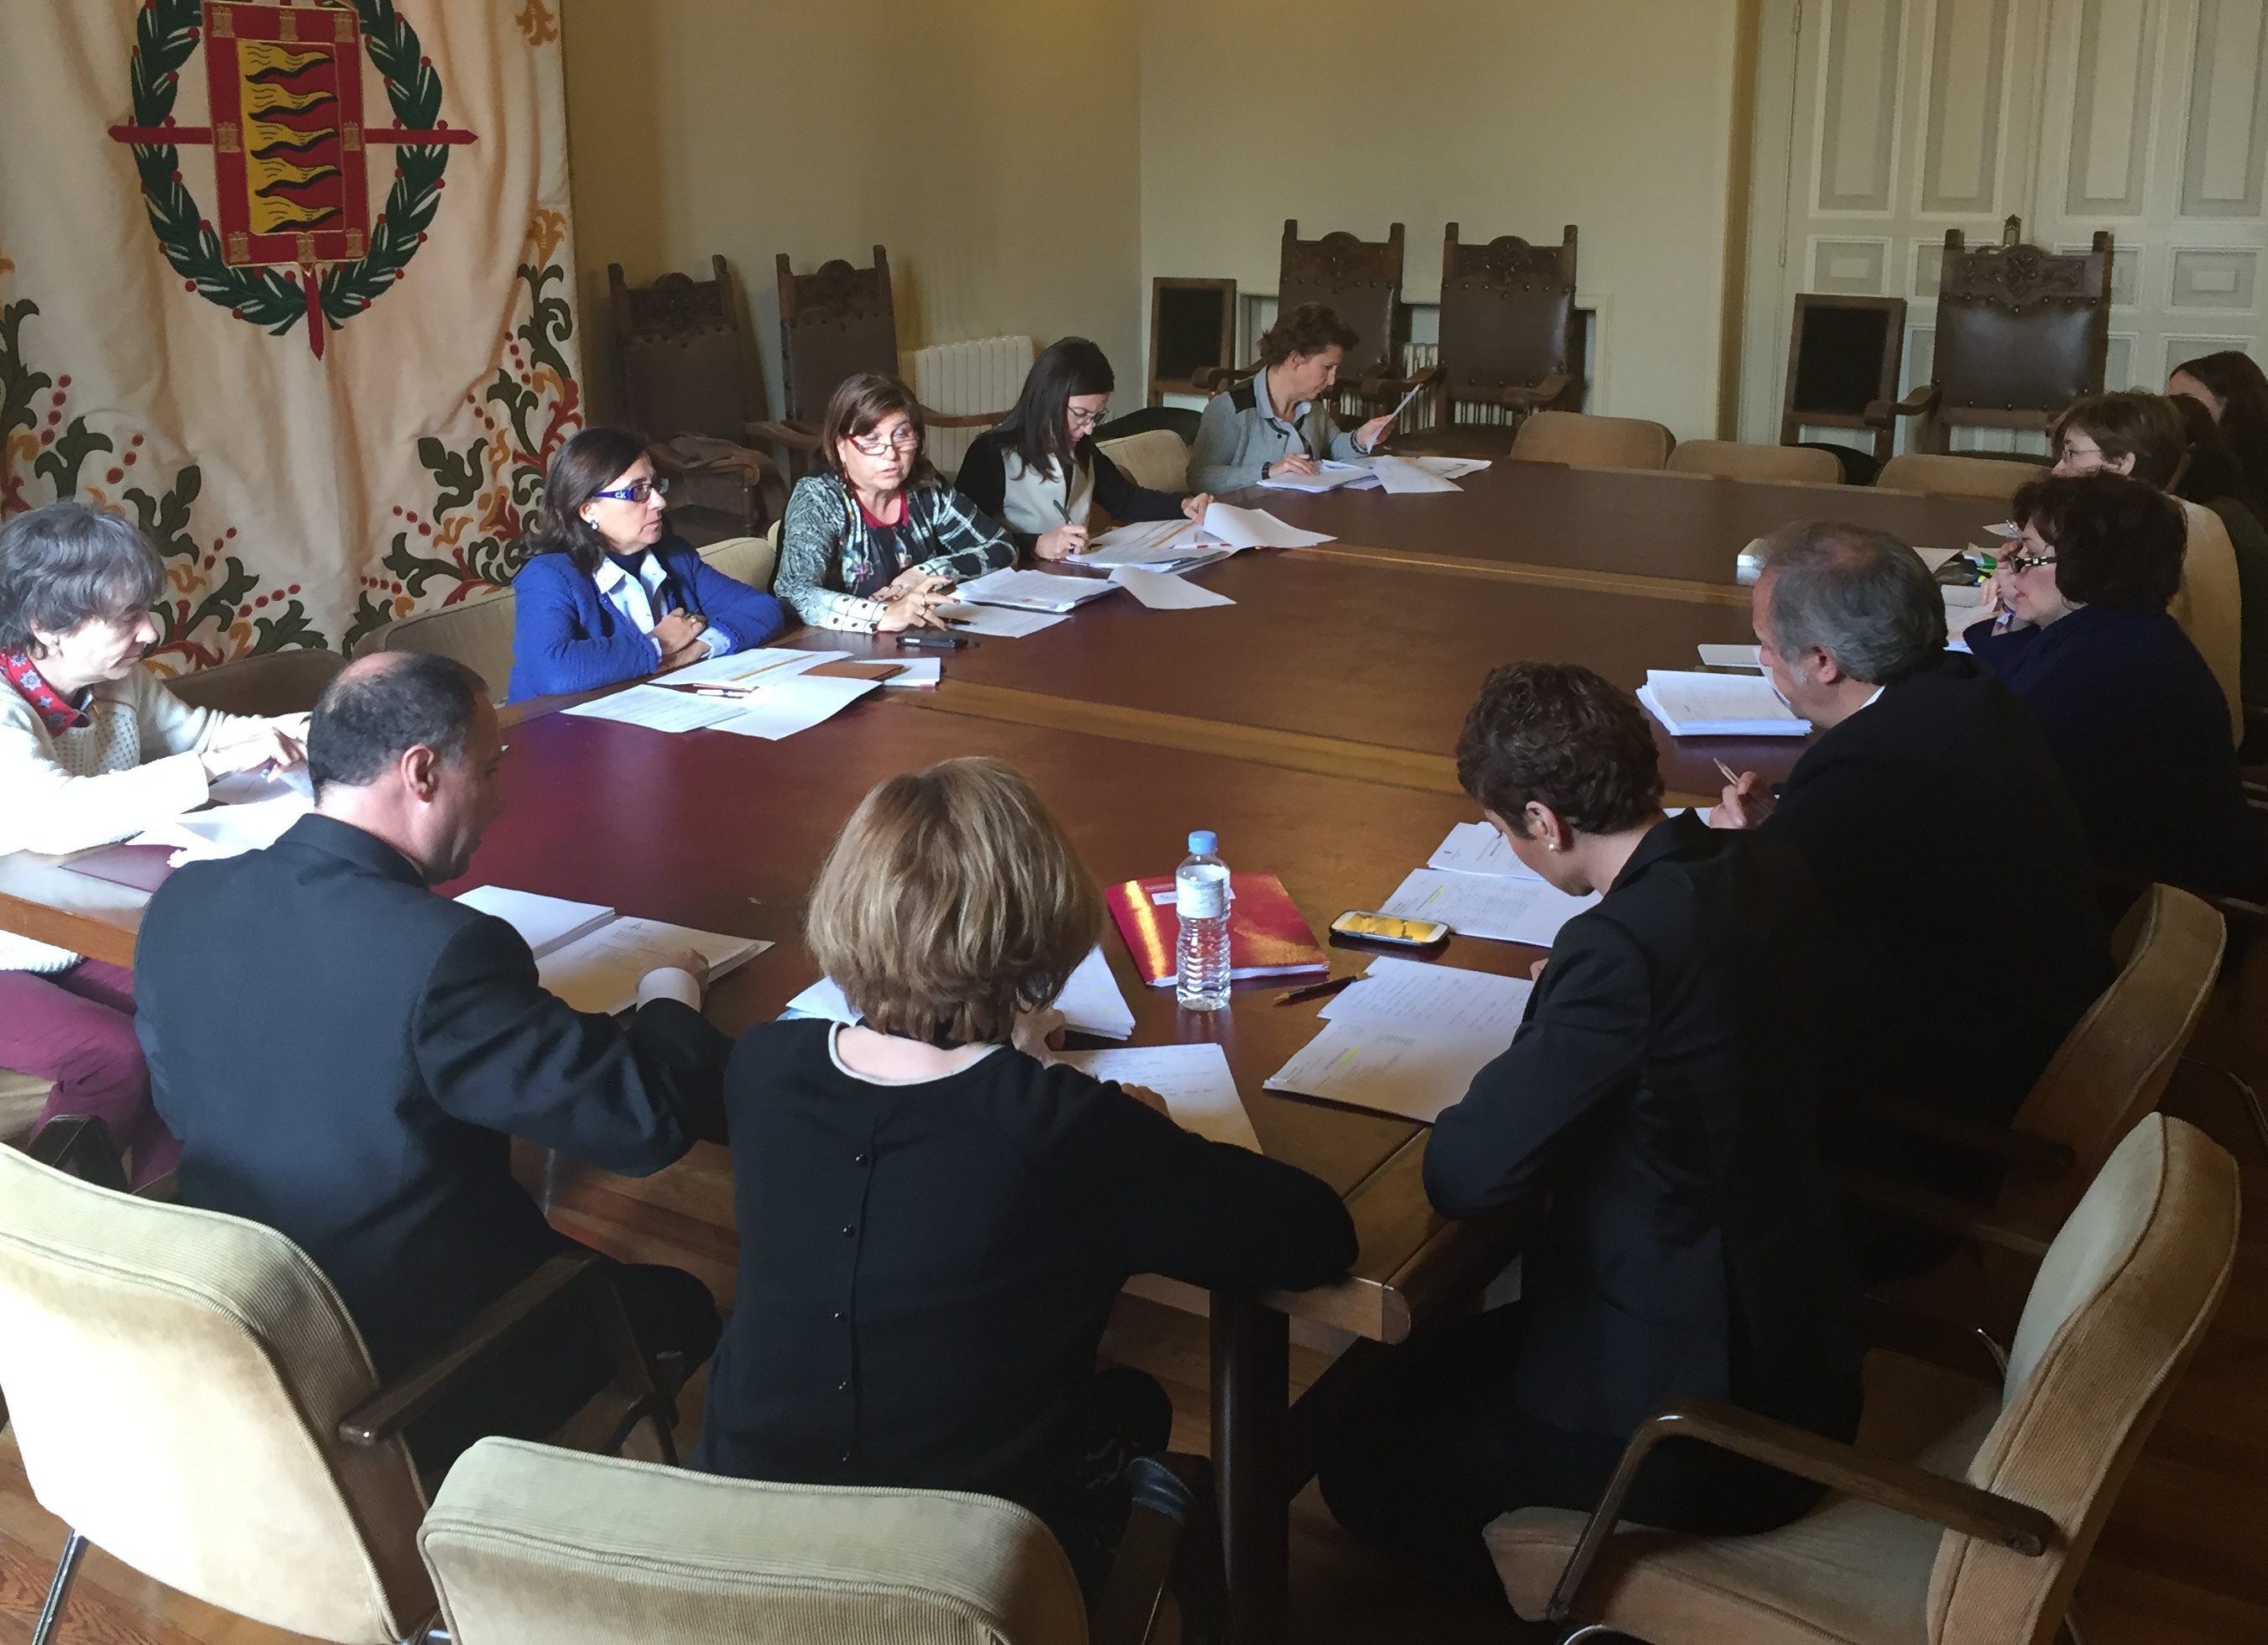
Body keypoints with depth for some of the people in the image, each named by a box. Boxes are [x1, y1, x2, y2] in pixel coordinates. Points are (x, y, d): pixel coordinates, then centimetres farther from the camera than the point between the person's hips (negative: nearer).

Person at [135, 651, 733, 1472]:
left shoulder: (181, 902, -8)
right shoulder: (444, 950, -29)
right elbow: (646, 1120, -23)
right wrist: (671, 997, -2)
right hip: (409, 1389, -7)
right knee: (678, 1305, 17)